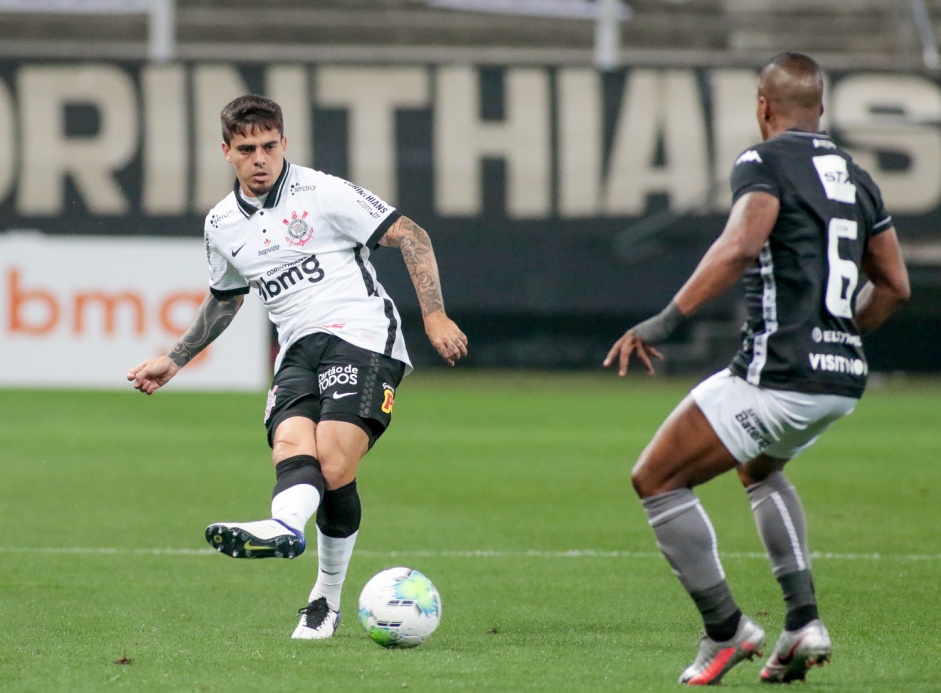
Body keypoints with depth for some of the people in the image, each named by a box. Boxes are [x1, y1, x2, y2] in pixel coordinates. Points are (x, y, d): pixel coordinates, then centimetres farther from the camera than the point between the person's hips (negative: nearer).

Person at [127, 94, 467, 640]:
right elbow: (225, 300, 36)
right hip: (298, 350, 6)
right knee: (291, 446, -24)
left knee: (334, 465, -25)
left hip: (362, 334, -6)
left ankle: (327, 598, -38)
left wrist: (435, 315, -9)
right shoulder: (222, 225, 16)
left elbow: (410, 236, -1)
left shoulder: (322, 194, -2)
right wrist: (176, 360, 34)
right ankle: (285, 529, -44)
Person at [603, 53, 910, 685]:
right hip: (843, 379, 8)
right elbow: (895, 285, 20)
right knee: (758, 466, 35)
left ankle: (726, 631, 2)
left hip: (779, 372, -8)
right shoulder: (855, 178, 16)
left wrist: (667, 320, -24)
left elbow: (740, 246, -24)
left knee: (656, 479, 5)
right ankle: (804, 621, 19)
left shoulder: (765, 162, -6)